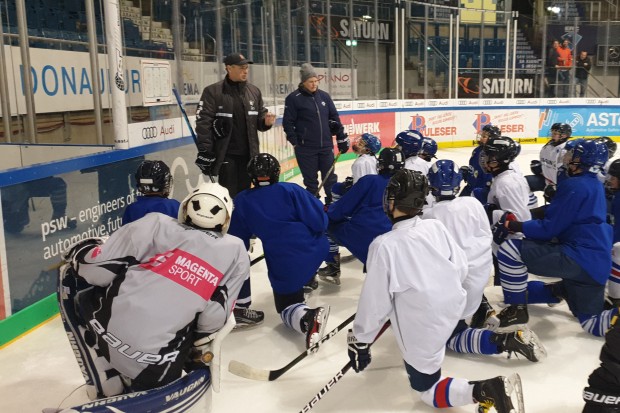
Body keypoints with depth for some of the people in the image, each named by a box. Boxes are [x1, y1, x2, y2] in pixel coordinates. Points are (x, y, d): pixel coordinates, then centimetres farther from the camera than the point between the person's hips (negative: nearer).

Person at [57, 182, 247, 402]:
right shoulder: (236, 251, 7)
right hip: (158, 364, 3)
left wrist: (78, 254, 23)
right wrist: (199, 348, 22)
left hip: (110, 329, -2)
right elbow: (214, 316, 5)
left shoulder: (156, 225, 3)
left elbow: (98, 269, 1)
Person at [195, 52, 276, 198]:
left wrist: (266, 121, -10)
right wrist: (204, 152, -15)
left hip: (248, 153, 5)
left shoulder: (254, 91, 8)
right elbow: (203, 122, -10)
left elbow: (260, 119, 14)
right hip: (225, 154, -5)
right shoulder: (212, 91, -7)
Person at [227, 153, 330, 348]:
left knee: (287, 306, 15)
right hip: (316, 250, 2)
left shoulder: (242, 201, 3)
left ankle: (307, 318, -18)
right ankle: (308, 279, 43)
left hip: (283, 267, -2)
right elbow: (319, 221, -6)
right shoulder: (291, 190, -1)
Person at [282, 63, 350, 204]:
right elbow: (288, 123, -6)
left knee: (330, 178, 10)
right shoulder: (293, 98, -6)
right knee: (311, 181, 6)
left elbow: (335, 118, 12)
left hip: (326, 146, 4)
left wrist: (342, 138, 9)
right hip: (306, 149, -4)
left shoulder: (324, 96, 7)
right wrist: (296, 143, -11)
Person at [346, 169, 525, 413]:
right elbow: (462, 269, 3)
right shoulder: (437, 227, -8)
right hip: (454, 308, 6)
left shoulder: (384, 245, -25)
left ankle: (483, 391, -11)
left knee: (428, 390, 12)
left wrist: (359, 341, -4)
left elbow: (374, 302, -18)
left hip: (422, 333, -6)